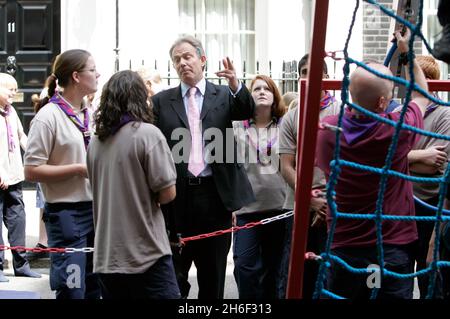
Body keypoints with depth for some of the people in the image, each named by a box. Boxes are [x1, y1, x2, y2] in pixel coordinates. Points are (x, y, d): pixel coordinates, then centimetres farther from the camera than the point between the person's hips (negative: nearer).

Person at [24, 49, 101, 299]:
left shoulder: (91, 115, 10)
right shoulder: (48, 117, -12)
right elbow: (32, 171, -14)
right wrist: (80, 169, -17)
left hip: (96, 209, 7)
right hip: (66, 213, -7)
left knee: (94, 287, 13)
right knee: (72, 290, -5)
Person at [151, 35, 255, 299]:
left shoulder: (224, 96, 7)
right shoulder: (162, 101, 7)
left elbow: (248, 111, -12)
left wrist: (236, 85, -31)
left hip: (215, 194, 0)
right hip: (177, 195, 0)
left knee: (213, 275, 9)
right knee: (174, 273, 6)